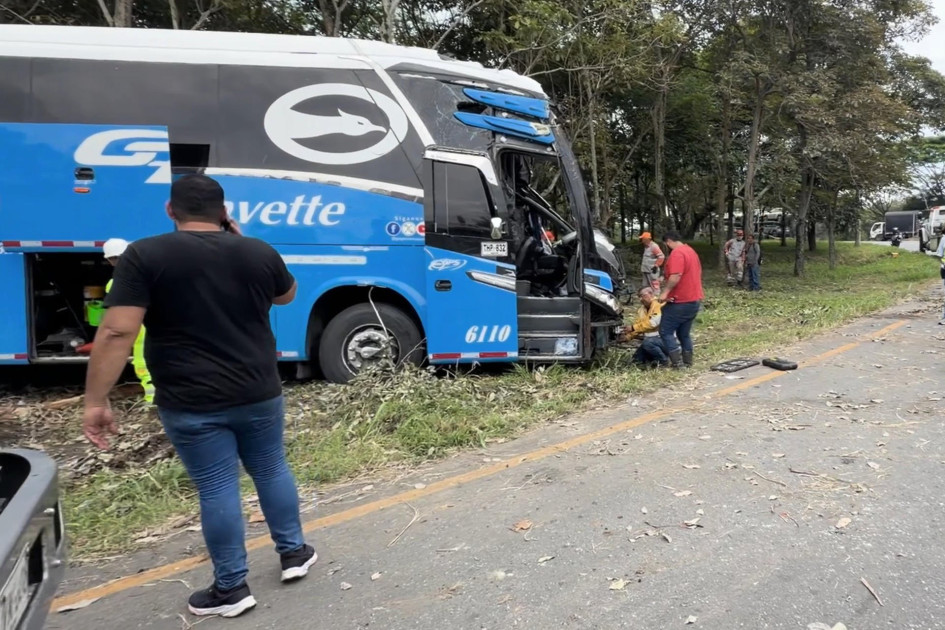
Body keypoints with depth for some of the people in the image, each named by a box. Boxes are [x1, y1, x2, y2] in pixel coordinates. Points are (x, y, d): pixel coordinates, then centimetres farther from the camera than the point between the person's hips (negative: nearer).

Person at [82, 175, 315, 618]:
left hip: (191, 404, -3)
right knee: (272, 471, 20)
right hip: (259, 395, 3)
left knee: (216, 489, 8)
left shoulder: (145, 256, -9)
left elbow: (116, 333, -16)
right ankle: (294, 553, 34)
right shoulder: (259, 253, 0)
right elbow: (287, 295, 19)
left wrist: (95, 401, -10)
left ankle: (231, 588, 22)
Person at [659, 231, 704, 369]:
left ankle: (678, 363, -10)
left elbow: (676, 276, -28)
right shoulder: (691, 251, 17)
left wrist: (665, 292, -24)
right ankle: (687, 363, 17)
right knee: (684, 334, 15)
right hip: (694, 300, 10)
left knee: (666, 332, -4)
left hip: (680, 301, -10)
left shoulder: (677, 253, -16)